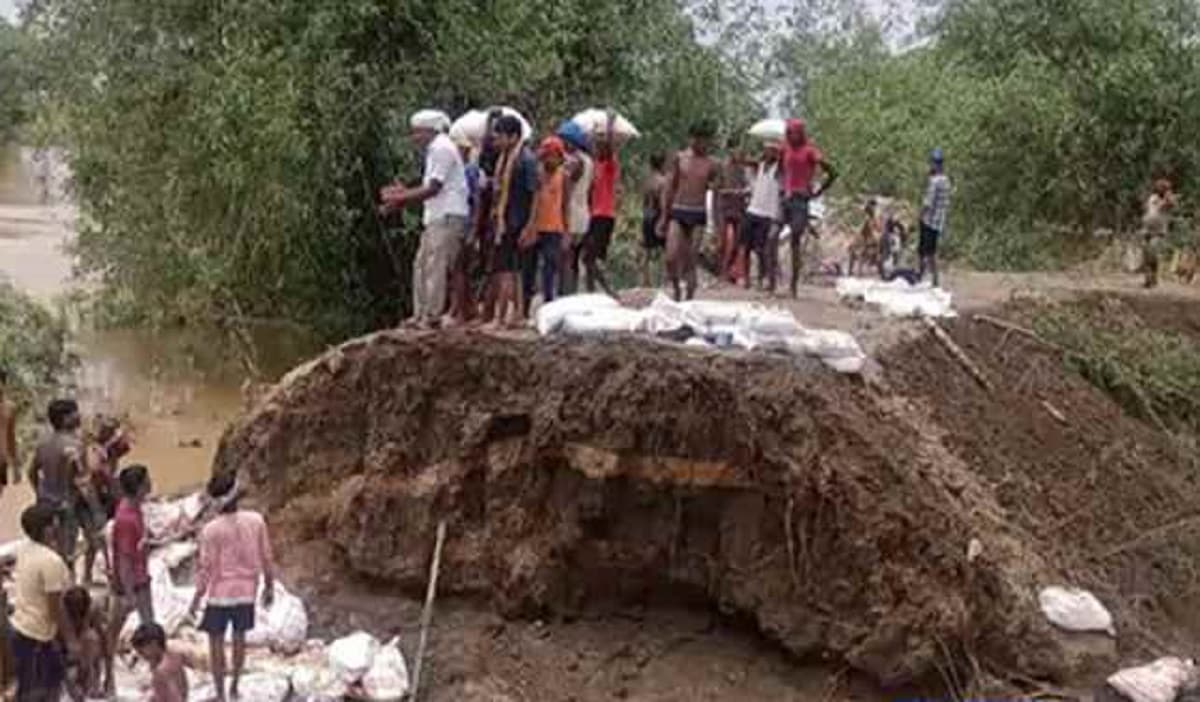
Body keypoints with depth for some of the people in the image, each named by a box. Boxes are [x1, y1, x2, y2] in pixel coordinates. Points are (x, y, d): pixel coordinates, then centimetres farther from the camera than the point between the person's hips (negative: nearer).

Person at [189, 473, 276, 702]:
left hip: (219, 594, -3)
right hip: (246, 592, 3)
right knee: (239, 636, 22)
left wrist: (196, 599, -2)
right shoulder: (256, 521, -11)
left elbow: (206, 569, -14)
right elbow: (266, 558, -2)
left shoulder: (210, 531, -20)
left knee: (216, 642, 12)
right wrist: (269, 587, 11)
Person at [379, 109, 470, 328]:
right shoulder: (434, 150, 19)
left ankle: (431, 317, -5)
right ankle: (420, 315, 15)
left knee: (435, 268, -9)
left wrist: (400, 198, -13)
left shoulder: (442, 148, -12)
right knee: (421, 265, 11)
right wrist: (403, 194, 8)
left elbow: (433, 188, -17)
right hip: (436, 219, 10)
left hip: (447, 218, -10)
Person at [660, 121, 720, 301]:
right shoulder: (679, 158, 4)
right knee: (672, 257, -13)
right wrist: (664, 216, 6)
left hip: (698, 214, 0)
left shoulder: (711, 164, 4)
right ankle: (676, 289, 10)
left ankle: (690, 296, 9)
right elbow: (670, 188, 9)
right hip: (678, 212, 0)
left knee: (691, 260, -2)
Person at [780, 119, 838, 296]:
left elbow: (833, 173, -5)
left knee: (796, 243, -5)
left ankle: (794, 285, 1)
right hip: (785, 198, 5)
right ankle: (772, 281, -5)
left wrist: (818, 191, -4)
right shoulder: (786, 149, 11)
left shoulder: (810, 151, -4)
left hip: (800, 200, -5)